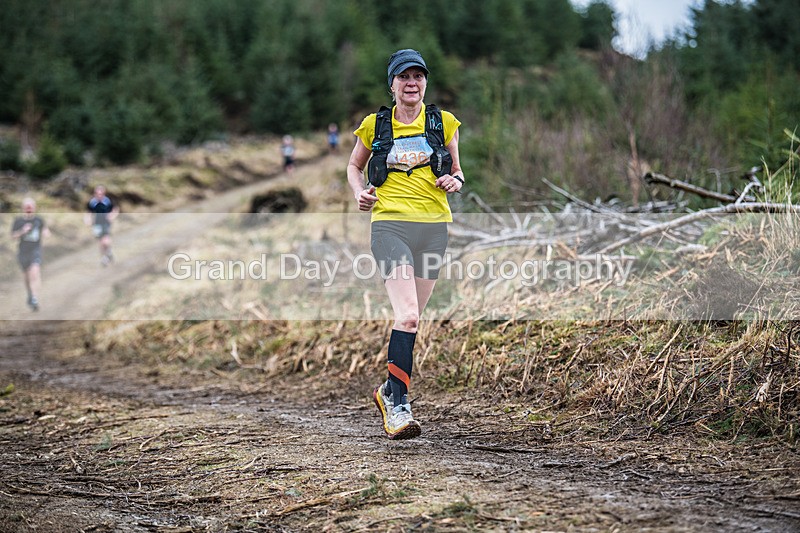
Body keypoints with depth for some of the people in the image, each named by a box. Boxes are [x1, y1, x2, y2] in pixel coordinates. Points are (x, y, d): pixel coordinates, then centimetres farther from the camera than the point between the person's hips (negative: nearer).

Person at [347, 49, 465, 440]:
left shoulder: (443, 123, 8)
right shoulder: (374, 124, 6)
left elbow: (457, 171, 19)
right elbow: (355, 165, 21)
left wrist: (455, 181, -4)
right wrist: (359, 192, 1)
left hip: (433, 226, 3)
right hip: (389, 223, -3)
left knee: (410, 317, 8)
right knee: (408, 316, -19)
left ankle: (389, 390, 29)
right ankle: (397, 406, -14)